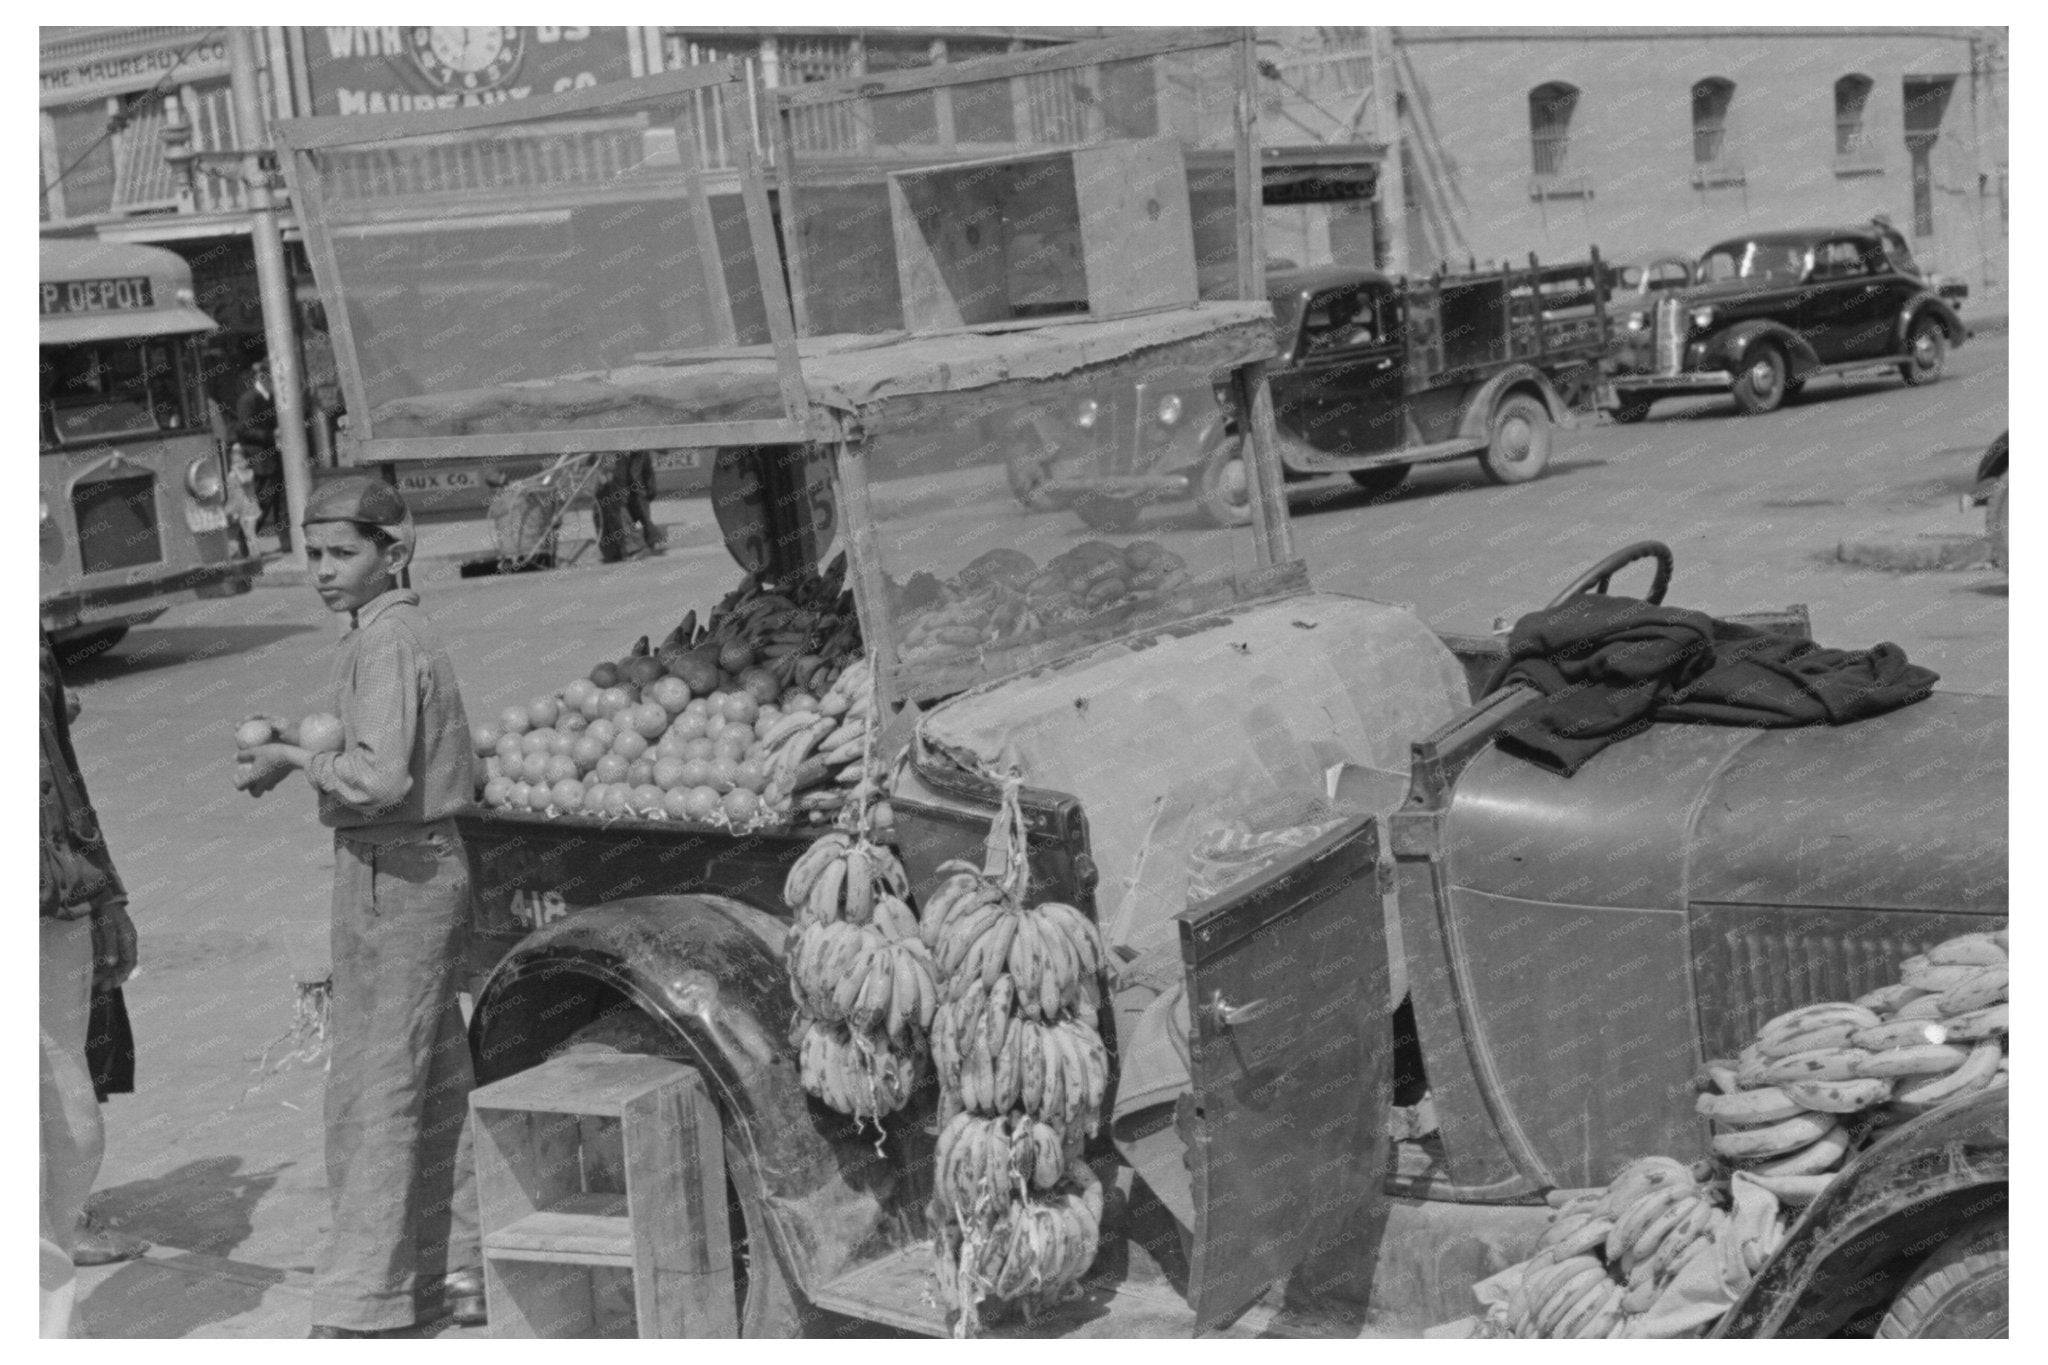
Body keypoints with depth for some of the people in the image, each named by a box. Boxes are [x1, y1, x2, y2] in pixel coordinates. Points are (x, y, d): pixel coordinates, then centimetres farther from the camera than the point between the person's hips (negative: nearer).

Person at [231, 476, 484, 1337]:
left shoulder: (387, 644, -18)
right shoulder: (397, 632, 12)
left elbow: (379, 777, -28)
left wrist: (295, 758, -13)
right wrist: (291, 741, 5)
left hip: (393, 876, -10)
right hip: (421, 868, 10)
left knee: (373, 1089, -2)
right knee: (433, 1083, 15)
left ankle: (361, 1301, 7)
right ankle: (459, 1273, 25)